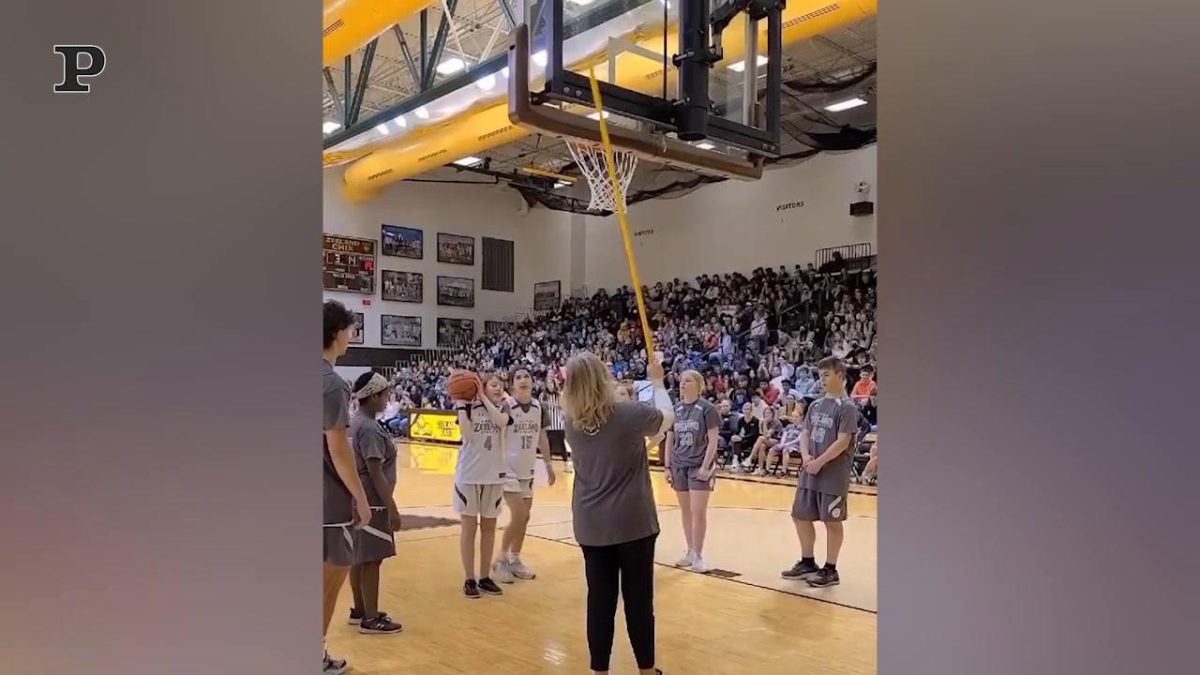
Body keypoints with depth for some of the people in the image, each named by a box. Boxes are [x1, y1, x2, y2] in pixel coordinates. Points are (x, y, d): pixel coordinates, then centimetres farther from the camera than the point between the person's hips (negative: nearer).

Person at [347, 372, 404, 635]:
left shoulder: (357, 422, 9)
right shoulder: (370, 428, -20)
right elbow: (375, 473, -22)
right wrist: (392, 508, -19)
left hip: (360, 501, 10)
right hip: (373, 502, -10)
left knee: (360, 558, 16)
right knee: (371, 560, -1)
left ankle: (359, 610, 27)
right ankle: (371, 619, 7)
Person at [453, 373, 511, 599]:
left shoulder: (503, 407, 4)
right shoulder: (469, 406, -5)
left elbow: (501, 422, -18)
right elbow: (467, 434, -19)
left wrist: (484, 398, -15)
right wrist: (461, 403, -19)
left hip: (494, 474, 4)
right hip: (470, 474, -4)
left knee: (489, 527, 11)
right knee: (469, 527, 5)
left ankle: (485, 577, 22)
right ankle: (469, 580, 13)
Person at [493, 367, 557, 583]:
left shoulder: (539, 408, 2)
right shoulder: (506, 407, -16)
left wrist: (548, 464, 16)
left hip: (528, 469, 6)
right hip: (509, 468, -6)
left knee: (524, 517, 11)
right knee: (518, 516, -11)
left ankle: (515, 560, 26)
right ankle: (501, 561, 5)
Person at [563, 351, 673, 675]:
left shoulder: (571, 423, -2)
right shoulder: (630, 413, -14)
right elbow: (668, 417, 7)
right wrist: (658, 381, 20)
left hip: (591, 527, 4)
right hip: (633, 524, -3)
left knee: (599, 601, 10)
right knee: (638, 600, 9)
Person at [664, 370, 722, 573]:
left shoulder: (707, 409, -7)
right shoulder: (675, 410, 7)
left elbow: (713, 440, -8)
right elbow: (669, 441, 12)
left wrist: (706, 466, -15)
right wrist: (668, 466, 7)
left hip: (699, 466, -5)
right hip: (679, 466, 5)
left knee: (698, 511, -4)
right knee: (685, 511, 10)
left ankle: (698, 555, 6)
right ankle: (690, 551, 21)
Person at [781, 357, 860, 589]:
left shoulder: (847, 407, -10)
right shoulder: (816, 405, 12)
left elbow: (843, 441, -17)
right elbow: (805, 433, 13)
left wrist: (820, 462, -18)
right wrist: (806, 456, -5)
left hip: (834, 475, -8)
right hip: (810, 473, 8)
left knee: (832, 521, 2)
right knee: (800, 516, 12)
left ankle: (830, 570, 14)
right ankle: (807, 563, 28)